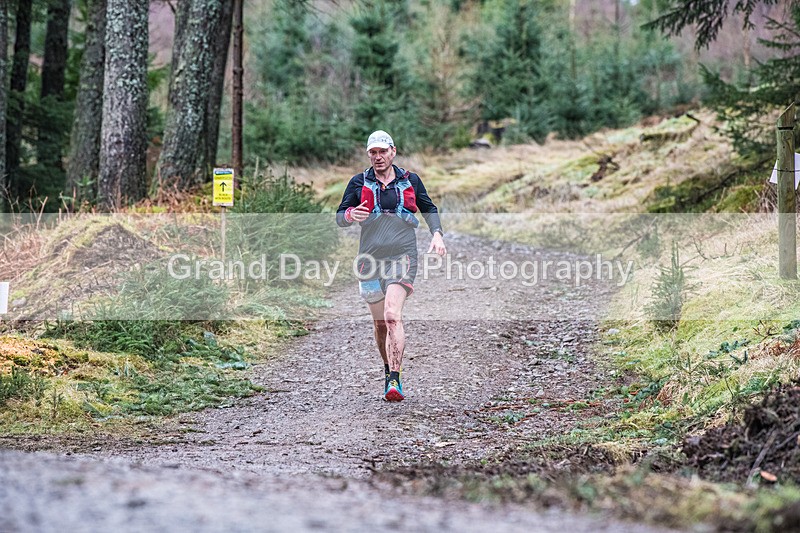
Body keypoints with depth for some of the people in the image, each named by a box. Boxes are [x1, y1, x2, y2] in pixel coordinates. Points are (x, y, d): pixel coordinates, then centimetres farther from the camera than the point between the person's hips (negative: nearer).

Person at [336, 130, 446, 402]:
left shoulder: (410, 181, 10)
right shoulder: (359, 183, 8)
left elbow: (429, 209, 23)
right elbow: (339, 217, 10)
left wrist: (437, 234, 6)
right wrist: (350, 215, -13)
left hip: (402, 256, -2)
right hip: (370, 257, 2)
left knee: (392, 316, -20)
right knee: (379, 323, 8)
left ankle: (394, 380, -26)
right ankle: (388, 369, 31)